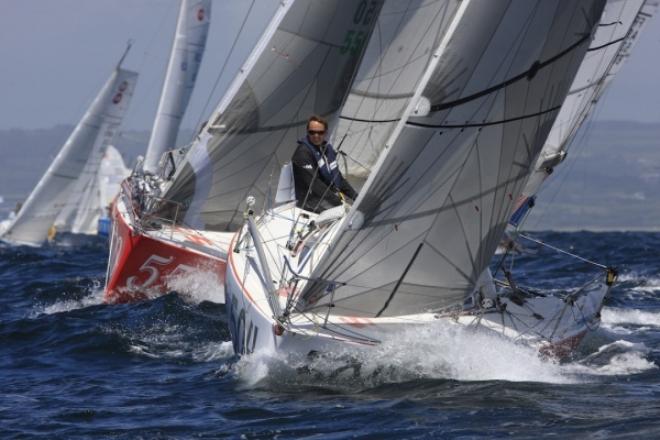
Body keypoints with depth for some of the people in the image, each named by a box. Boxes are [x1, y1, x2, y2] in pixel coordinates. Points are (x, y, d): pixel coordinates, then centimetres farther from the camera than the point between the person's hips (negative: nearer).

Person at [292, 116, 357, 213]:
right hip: (310, 200, -8)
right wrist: (336, 200, -23)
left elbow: (337, 176, 19)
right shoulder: (303, 152, -14)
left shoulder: (327, 148, 13)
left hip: (331, 194, 8)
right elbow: (312, 182, -20)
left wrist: (355, 196, 8)